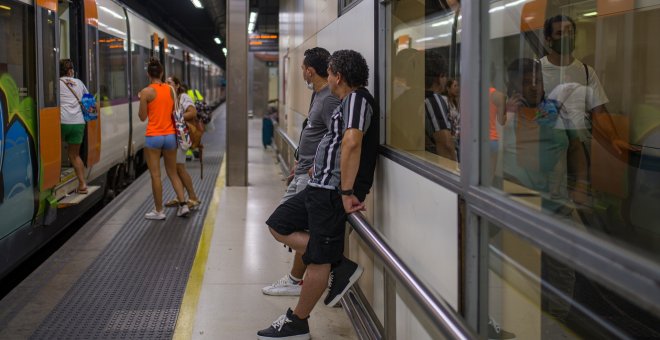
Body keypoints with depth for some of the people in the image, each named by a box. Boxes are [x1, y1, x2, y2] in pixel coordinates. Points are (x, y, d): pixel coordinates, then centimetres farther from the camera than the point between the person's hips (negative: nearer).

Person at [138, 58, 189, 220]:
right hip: (170, 135, 4)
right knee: (173, 173, 16)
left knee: (155, 175, 4)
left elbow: (142, 117, -3)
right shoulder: (170, 89, 3)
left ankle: (159, 211, 9)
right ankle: (183, 205, 9)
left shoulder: (146, 92, -9)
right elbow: (174, 112, 8)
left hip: (153, 137, -4)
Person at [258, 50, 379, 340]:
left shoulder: (357, 98, -14)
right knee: (279, 226, 16)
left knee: (318, 260, -1)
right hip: (319, 187, 11)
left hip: (333, 192, -11)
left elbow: (352, 142, -28)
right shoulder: (348, 101, 18)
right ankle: (340, 266, 12)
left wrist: (347, 192, -30)